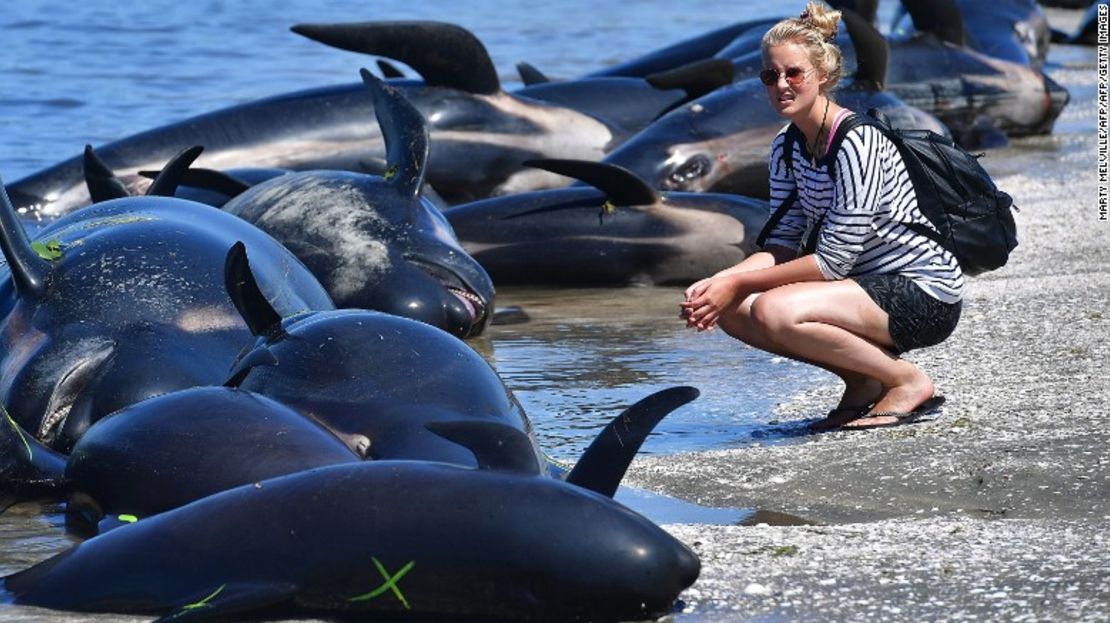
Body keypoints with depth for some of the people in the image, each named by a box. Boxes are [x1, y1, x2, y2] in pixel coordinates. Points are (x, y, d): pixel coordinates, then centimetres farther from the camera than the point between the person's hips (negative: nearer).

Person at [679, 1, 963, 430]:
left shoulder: (856, 143, -21)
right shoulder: (787, 148, 5)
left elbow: (832, 259, -22)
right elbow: (782, 245, 4)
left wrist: (737, 283, -19)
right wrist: (719, 282, -14)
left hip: (926, 297, -9)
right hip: (870, 286, 9)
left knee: (775, 311, -29)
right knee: (731, 310, -5)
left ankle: (908, 382, -10)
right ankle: (863, 382, 5)